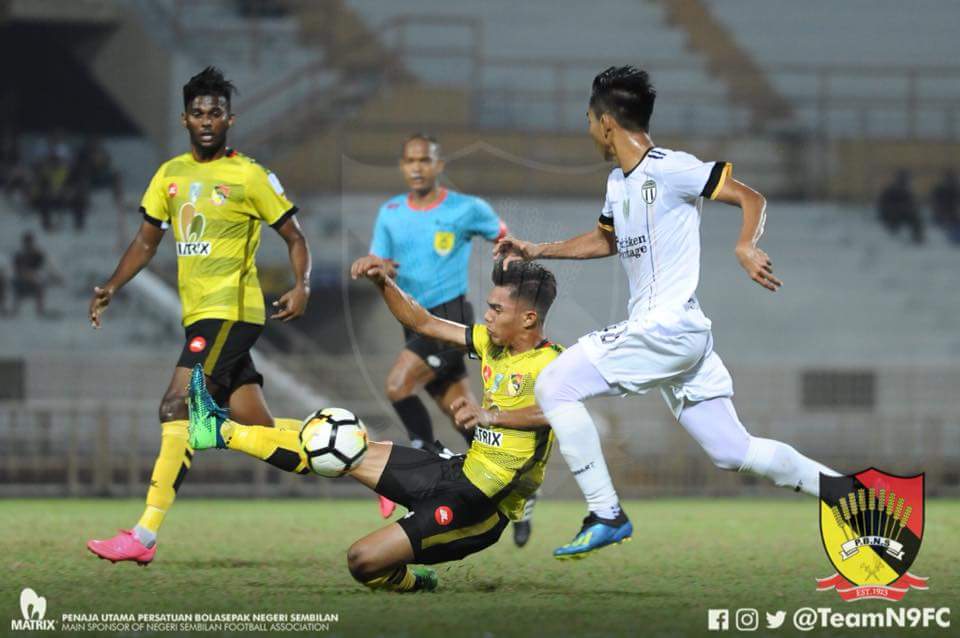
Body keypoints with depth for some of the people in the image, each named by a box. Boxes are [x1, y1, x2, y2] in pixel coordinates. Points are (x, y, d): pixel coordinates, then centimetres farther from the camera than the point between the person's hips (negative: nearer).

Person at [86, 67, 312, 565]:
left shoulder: (249, 176, -4)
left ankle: (145, 536, -19)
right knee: (258, 428, 6)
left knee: (177, 409, -17)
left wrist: (302, 287, -17)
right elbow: (147, 239, 20)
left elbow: (294, 237, -1)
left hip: (231, 313, -7)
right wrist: (111, 287, 8)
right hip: (199, 316, 7)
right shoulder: (170, 175, 14)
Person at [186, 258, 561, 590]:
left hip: (484, 505, -9)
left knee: (363, 560, -16)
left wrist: (493, 416, -53)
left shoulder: (549, 364, -19)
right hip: (464, 471, 9)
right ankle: (221, 431, 21)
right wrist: (383, 282, 2)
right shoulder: (491, 343, 7)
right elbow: (423, 323, 17)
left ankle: (411, 582, 16)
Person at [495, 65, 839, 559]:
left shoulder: (668, 169, -12)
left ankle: (606, 516, -9)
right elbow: (605, 240, 34)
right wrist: (535, 251, 30)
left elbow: (751, 198, -13)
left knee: (554, 386, -11)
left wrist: (746, 248, -31)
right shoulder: (619, 181, 16)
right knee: (733, 452, 8)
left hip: (669, 328, -9)